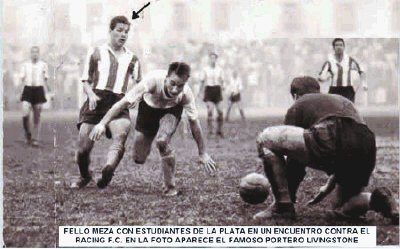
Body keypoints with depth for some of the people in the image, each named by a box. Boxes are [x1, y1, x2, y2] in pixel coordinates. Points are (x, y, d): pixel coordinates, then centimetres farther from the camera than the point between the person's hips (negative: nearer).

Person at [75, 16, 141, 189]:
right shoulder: (96, 53, 16)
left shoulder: (132, 59, 20)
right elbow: (86, 80, 15)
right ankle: (85, 177, 23)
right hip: (96, 101, 0)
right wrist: (91, 95, -7)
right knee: (84, 147, -5)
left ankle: (107, 171, -48)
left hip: (119, 103, 0)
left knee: (121, 134, -31)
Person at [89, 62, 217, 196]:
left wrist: (202, 153, -10)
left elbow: (194, 122, -17)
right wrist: (102, 124, -37)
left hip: (171, 111, -1)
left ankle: (170, 188, -13)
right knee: (139, 159, 5)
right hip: (148, 108, 1)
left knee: (162, 141, -33)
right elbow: (125, 102, -34)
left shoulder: (186, 93, -33)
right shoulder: (153, 80, -40)